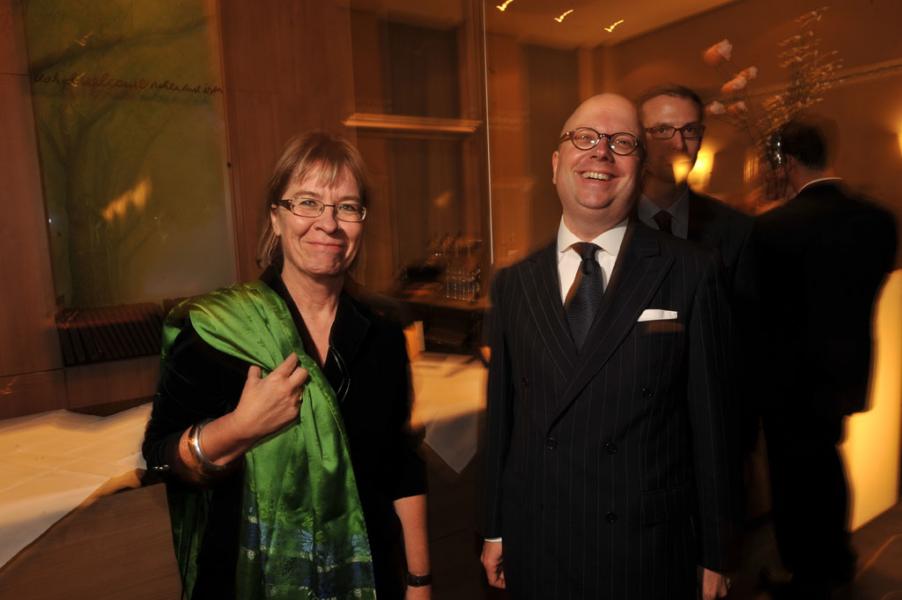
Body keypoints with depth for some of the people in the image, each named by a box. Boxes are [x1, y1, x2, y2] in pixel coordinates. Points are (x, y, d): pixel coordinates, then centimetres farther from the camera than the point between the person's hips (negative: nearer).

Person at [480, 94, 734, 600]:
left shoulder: (693, 273, -7)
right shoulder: (513, 285, 1)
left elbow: (710, 419, -5)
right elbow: (502, 416, 4)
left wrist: (714, 555, 0)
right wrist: (495, 531, 8)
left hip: (648, 556, -2)